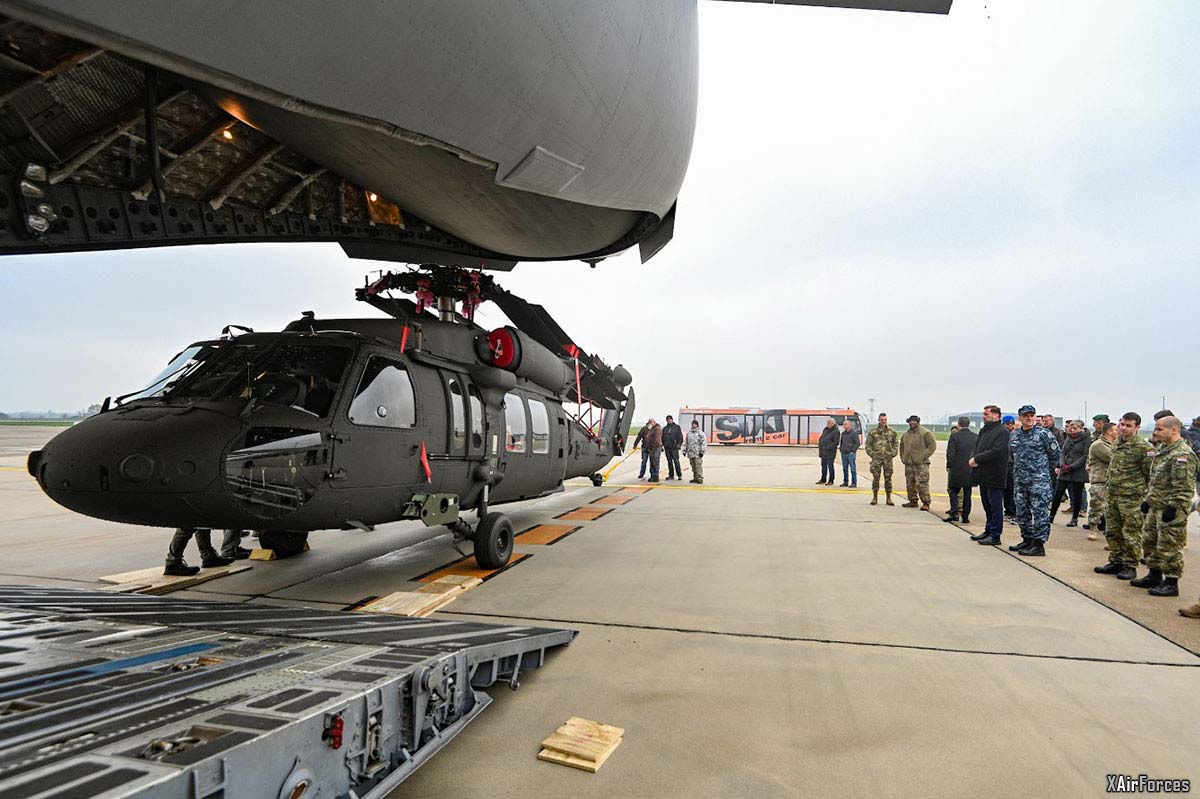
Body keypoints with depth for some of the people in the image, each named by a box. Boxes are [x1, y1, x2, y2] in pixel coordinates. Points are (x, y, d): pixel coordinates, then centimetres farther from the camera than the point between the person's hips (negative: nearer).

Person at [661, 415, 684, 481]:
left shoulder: (677, 427, 4)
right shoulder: (664, 428, 16)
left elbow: (680, 437, 0)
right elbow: (662, 438, 18)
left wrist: (679, 444, -11)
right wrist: (662, 446, 10)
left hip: (674, 448, -4)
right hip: (667, 448, 4)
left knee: (676, 461, -7)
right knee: (669, 462, 7)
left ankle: (679, 475, -2)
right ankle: (671, 475, 13)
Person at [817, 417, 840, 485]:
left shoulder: (836, 431, -10)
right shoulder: (825, 429, 13)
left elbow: (836, 442, -15)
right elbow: (821, 438, 19)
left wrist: (828, 448, -18)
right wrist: (820, 446, 7)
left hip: (830, 452, -8)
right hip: (823, 451, 8)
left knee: (830, 466, -2)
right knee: (823, 465, 13)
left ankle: (831, 481, 6)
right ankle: (823, 479, 22)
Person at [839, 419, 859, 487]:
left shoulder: (854, 433, -6)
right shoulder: (843, 433, 14)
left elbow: (857, 443, -9)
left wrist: (853, 451, -13)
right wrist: (841, 449, 12)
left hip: (851, 454, -7)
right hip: (844, 453, 7)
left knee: (853, 469, -4)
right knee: (845, 469, 11)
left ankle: (854, 483, 0)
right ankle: (845, 482, 18)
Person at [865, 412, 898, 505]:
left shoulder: (892, 432, 8)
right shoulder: (873, 431, 3)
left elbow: (896, 444, 13)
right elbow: (868, 444, 5)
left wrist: (893, 454, 1)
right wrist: (871, 454, -5)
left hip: (888, 458, 1)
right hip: (876, 458, -1)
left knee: (888, 478, 4)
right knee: (875, 478, 0)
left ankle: (889, 498, 12)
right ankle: (875, 498, 9)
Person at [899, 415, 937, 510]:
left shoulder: (925, 433, -4)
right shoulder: (906, 434, 17)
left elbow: (932, 445, -7)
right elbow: (902, 446, 29)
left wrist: (924, 456, -13)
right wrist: (902, 457, 17)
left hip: (921, 463, -7)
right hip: (908, 463, 7)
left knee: (922, 484, -9)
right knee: (910, 484, 10)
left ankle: (926, 503, -4)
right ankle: (913, 501, 21)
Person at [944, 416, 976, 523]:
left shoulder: (954, 436, -9)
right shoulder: (976, 437, 2)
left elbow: (950, 453, -11)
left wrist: (949, 466, 2)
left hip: (956, 470, -3)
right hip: (970, 470, 3)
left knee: (953, 491, 7)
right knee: (967, 494, 9)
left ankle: (954, 513, -5)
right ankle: (965, 517, 12)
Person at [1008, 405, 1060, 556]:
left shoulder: (1044, 433, -7)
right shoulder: (1014, 435, 10)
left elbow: (1054, 455, -2)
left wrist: (1042, 468, 6)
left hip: (1039, 480, -7)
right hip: (1019, 480, 7)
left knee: (1040, 512, -5)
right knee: (1022, 512, 12)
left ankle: (1039, 545, -1)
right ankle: (1027, 540, 24)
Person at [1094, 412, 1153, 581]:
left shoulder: (1143, 447, -12)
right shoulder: (1117, 443, 11)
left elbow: (1150, 475, -9)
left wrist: (1146, 497, -7)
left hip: (1131, 498, -8)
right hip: (1112, 496, 8)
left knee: (1131, 534, 1)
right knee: (1113, 532, 14)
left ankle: (1130, 566, 11)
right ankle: (1116, 562, 25)